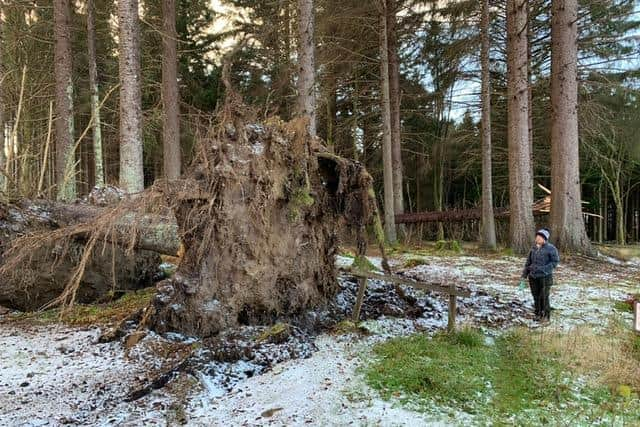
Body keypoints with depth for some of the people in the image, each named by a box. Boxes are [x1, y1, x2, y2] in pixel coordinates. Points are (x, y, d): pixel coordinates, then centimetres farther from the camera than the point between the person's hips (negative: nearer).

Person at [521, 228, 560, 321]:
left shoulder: (551, 248, -7)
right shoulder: (534, 248, 9)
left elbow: (555, 262, -8)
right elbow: (528, 262, 14)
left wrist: (543, 269, -18)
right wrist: (525, 274, 10)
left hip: (545, 277, -5)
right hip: (533, 277, 5)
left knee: (544, 297, -3)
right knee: (536, 296, 9)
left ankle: (546, 315, 13)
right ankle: (538, 314, 22)